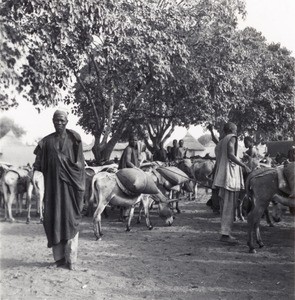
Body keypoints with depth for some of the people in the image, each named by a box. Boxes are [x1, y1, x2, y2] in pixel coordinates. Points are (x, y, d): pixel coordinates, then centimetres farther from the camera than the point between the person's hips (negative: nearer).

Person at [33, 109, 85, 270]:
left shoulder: (73, 138, 3)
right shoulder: (47, 141, 10)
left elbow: (80, 162, -1)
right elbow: (39, 164, 7)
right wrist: (36, 172, -9)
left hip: (70, 184, -2)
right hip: (52, 184, 2)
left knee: (71, 219, -4)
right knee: (53, 219, 2)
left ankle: (71, 258, 0)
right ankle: (59, 257, 13)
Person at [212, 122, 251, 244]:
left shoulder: (220, 143, 24)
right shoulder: (232, 138, -2)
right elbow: (230, 155, -17)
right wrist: (244, 166, -17)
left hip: (221, 176, 9)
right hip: (230, 175, -9)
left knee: (225, 206, 11)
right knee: (229, 206, -10)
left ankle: (225, 232, 13)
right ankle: (225, 234, -13)